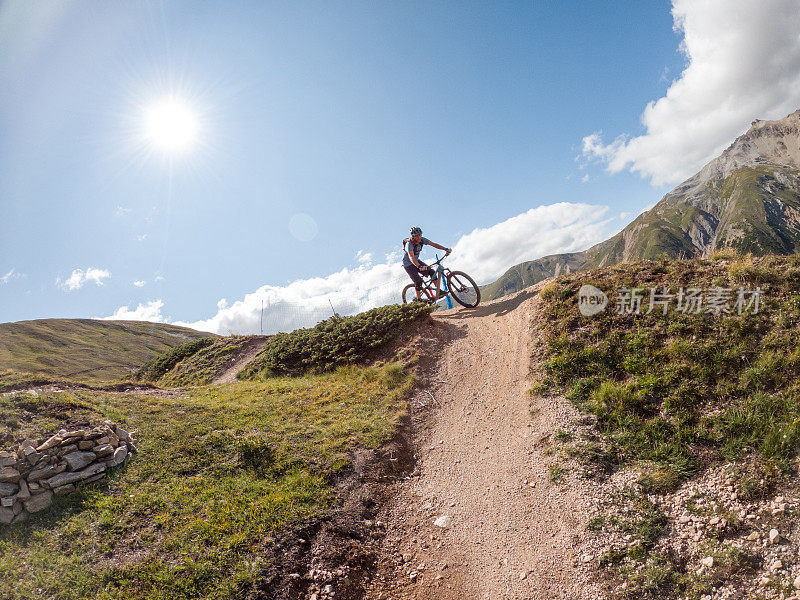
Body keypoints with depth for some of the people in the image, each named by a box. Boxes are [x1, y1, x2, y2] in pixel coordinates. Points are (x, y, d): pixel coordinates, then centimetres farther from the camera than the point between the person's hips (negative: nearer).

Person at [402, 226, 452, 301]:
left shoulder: (422, 240, -13)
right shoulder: (409, 244, -32)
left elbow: (434, 244, -13)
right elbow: (411, 257, -46)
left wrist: (446, 249, -25)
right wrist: (419, 266, -62)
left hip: (416, 261, 7)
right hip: (408, 264, -6)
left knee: (431, 272, -8)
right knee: (418, 281, -16)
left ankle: (438, 292, -1)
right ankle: (419, 299, 2)